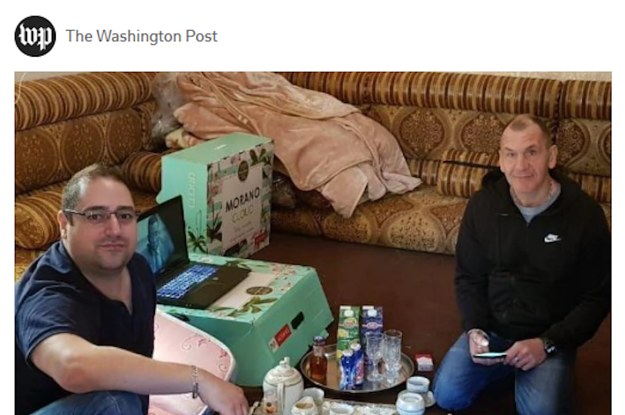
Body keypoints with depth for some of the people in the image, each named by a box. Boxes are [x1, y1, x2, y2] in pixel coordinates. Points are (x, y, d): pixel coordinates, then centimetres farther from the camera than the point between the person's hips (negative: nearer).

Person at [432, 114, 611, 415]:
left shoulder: (584, 214, -14)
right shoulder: (483, 204, -6)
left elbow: (598, 297, -9)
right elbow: (468, 278, 4)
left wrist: (548, 343, -18)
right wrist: (475, 330, -13)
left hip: (550, 337, -3)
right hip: (489, 330, 3)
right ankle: (505, 365, 15)